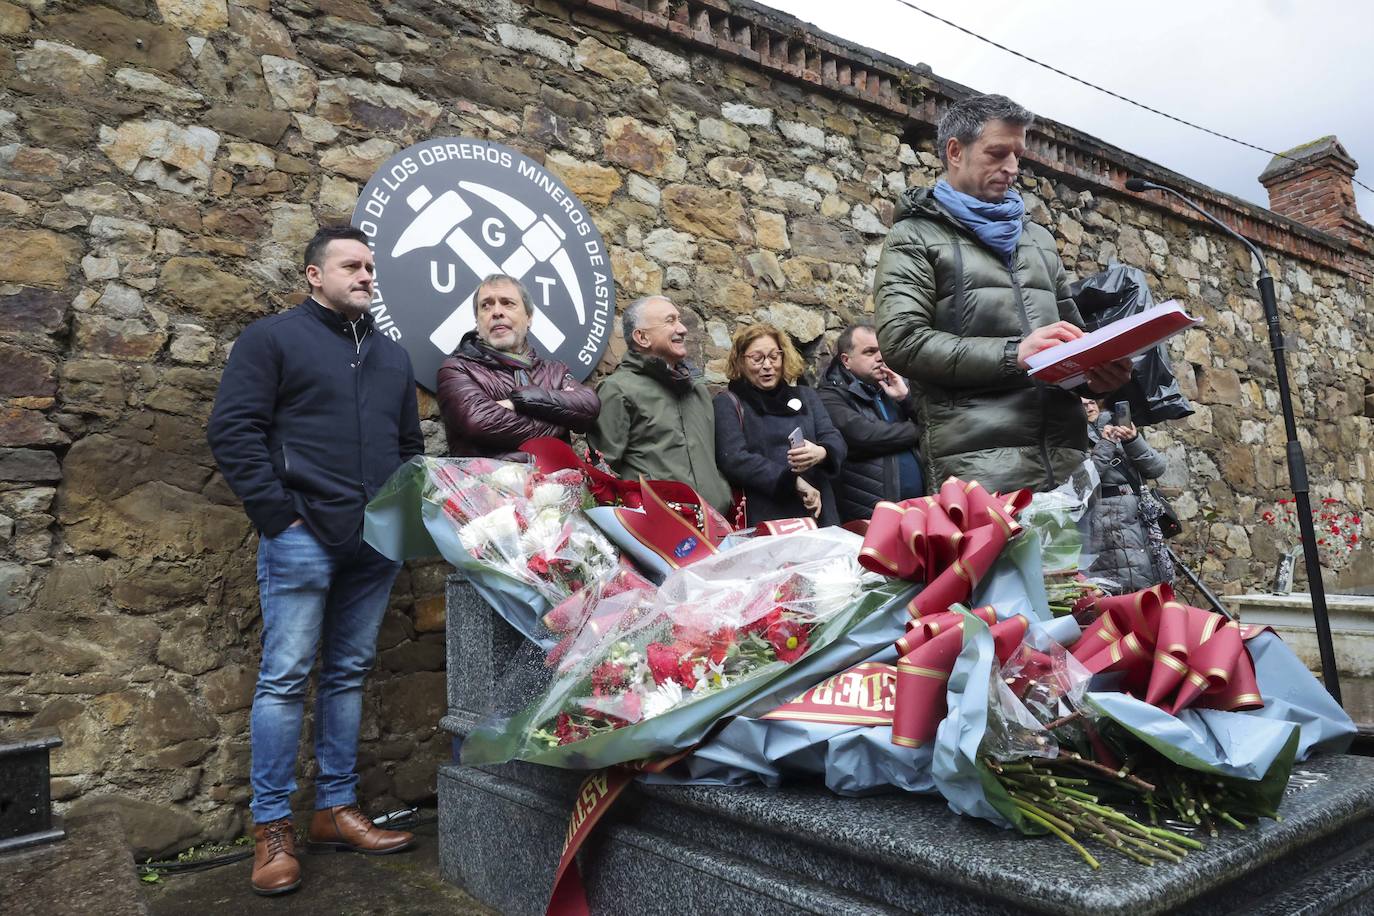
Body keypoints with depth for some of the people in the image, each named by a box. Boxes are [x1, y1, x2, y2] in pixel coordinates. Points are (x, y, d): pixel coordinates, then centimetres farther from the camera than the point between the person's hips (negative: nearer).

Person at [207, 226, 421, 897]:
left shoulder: (390, 354, 19)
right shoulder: (273, 337, 2)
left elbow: (410, 443, 22)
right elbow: (233, 430, -6)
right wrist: (278, 513, -12)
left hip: (377, 542, 6)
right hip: (304, 537, -5)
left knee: (348, 674, 11)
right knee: (286, 676, -1)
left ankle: (337, 810, 21)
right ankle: (271, 828, 10)